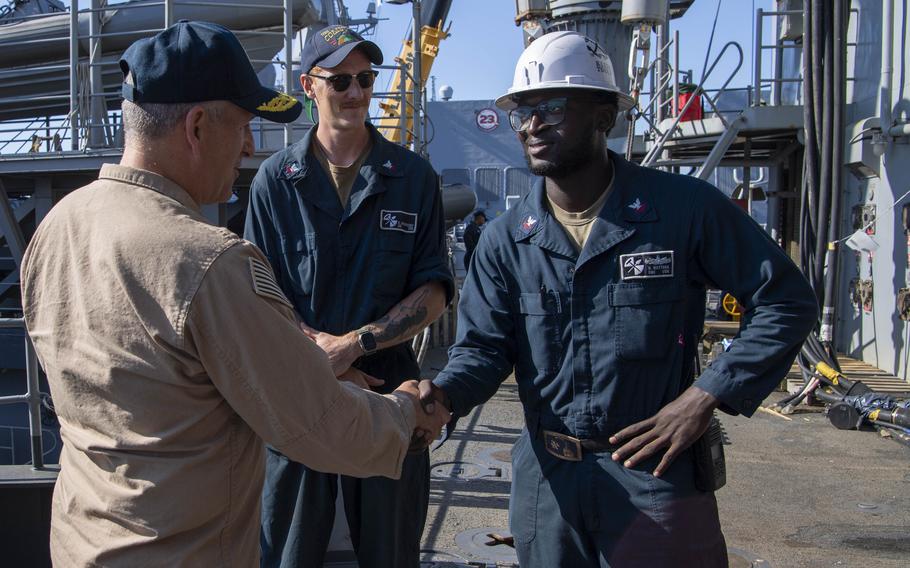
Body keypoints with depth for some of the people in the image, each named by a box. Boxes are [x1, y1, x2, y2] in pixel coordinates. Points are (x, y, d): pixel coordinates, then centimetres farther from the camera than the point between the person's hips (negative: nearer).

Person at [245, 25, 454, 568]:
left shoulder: (414, 176, 2)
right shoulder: (275, 180, 0)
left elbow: (434, 289, -2)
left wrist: (355, 343, -15)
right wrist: (319, 350, -16)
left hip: (389, 388, 1)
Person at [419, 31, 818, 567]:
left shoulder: (685, 208, -10)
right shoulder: (506, 239, 0)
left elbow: (787, 300, -5)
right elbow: (484, 346, -2)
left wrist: (706, 397, -13)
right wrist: (442, 394, -24)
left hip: (657, 474, -3)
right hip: (546, 478, 4)